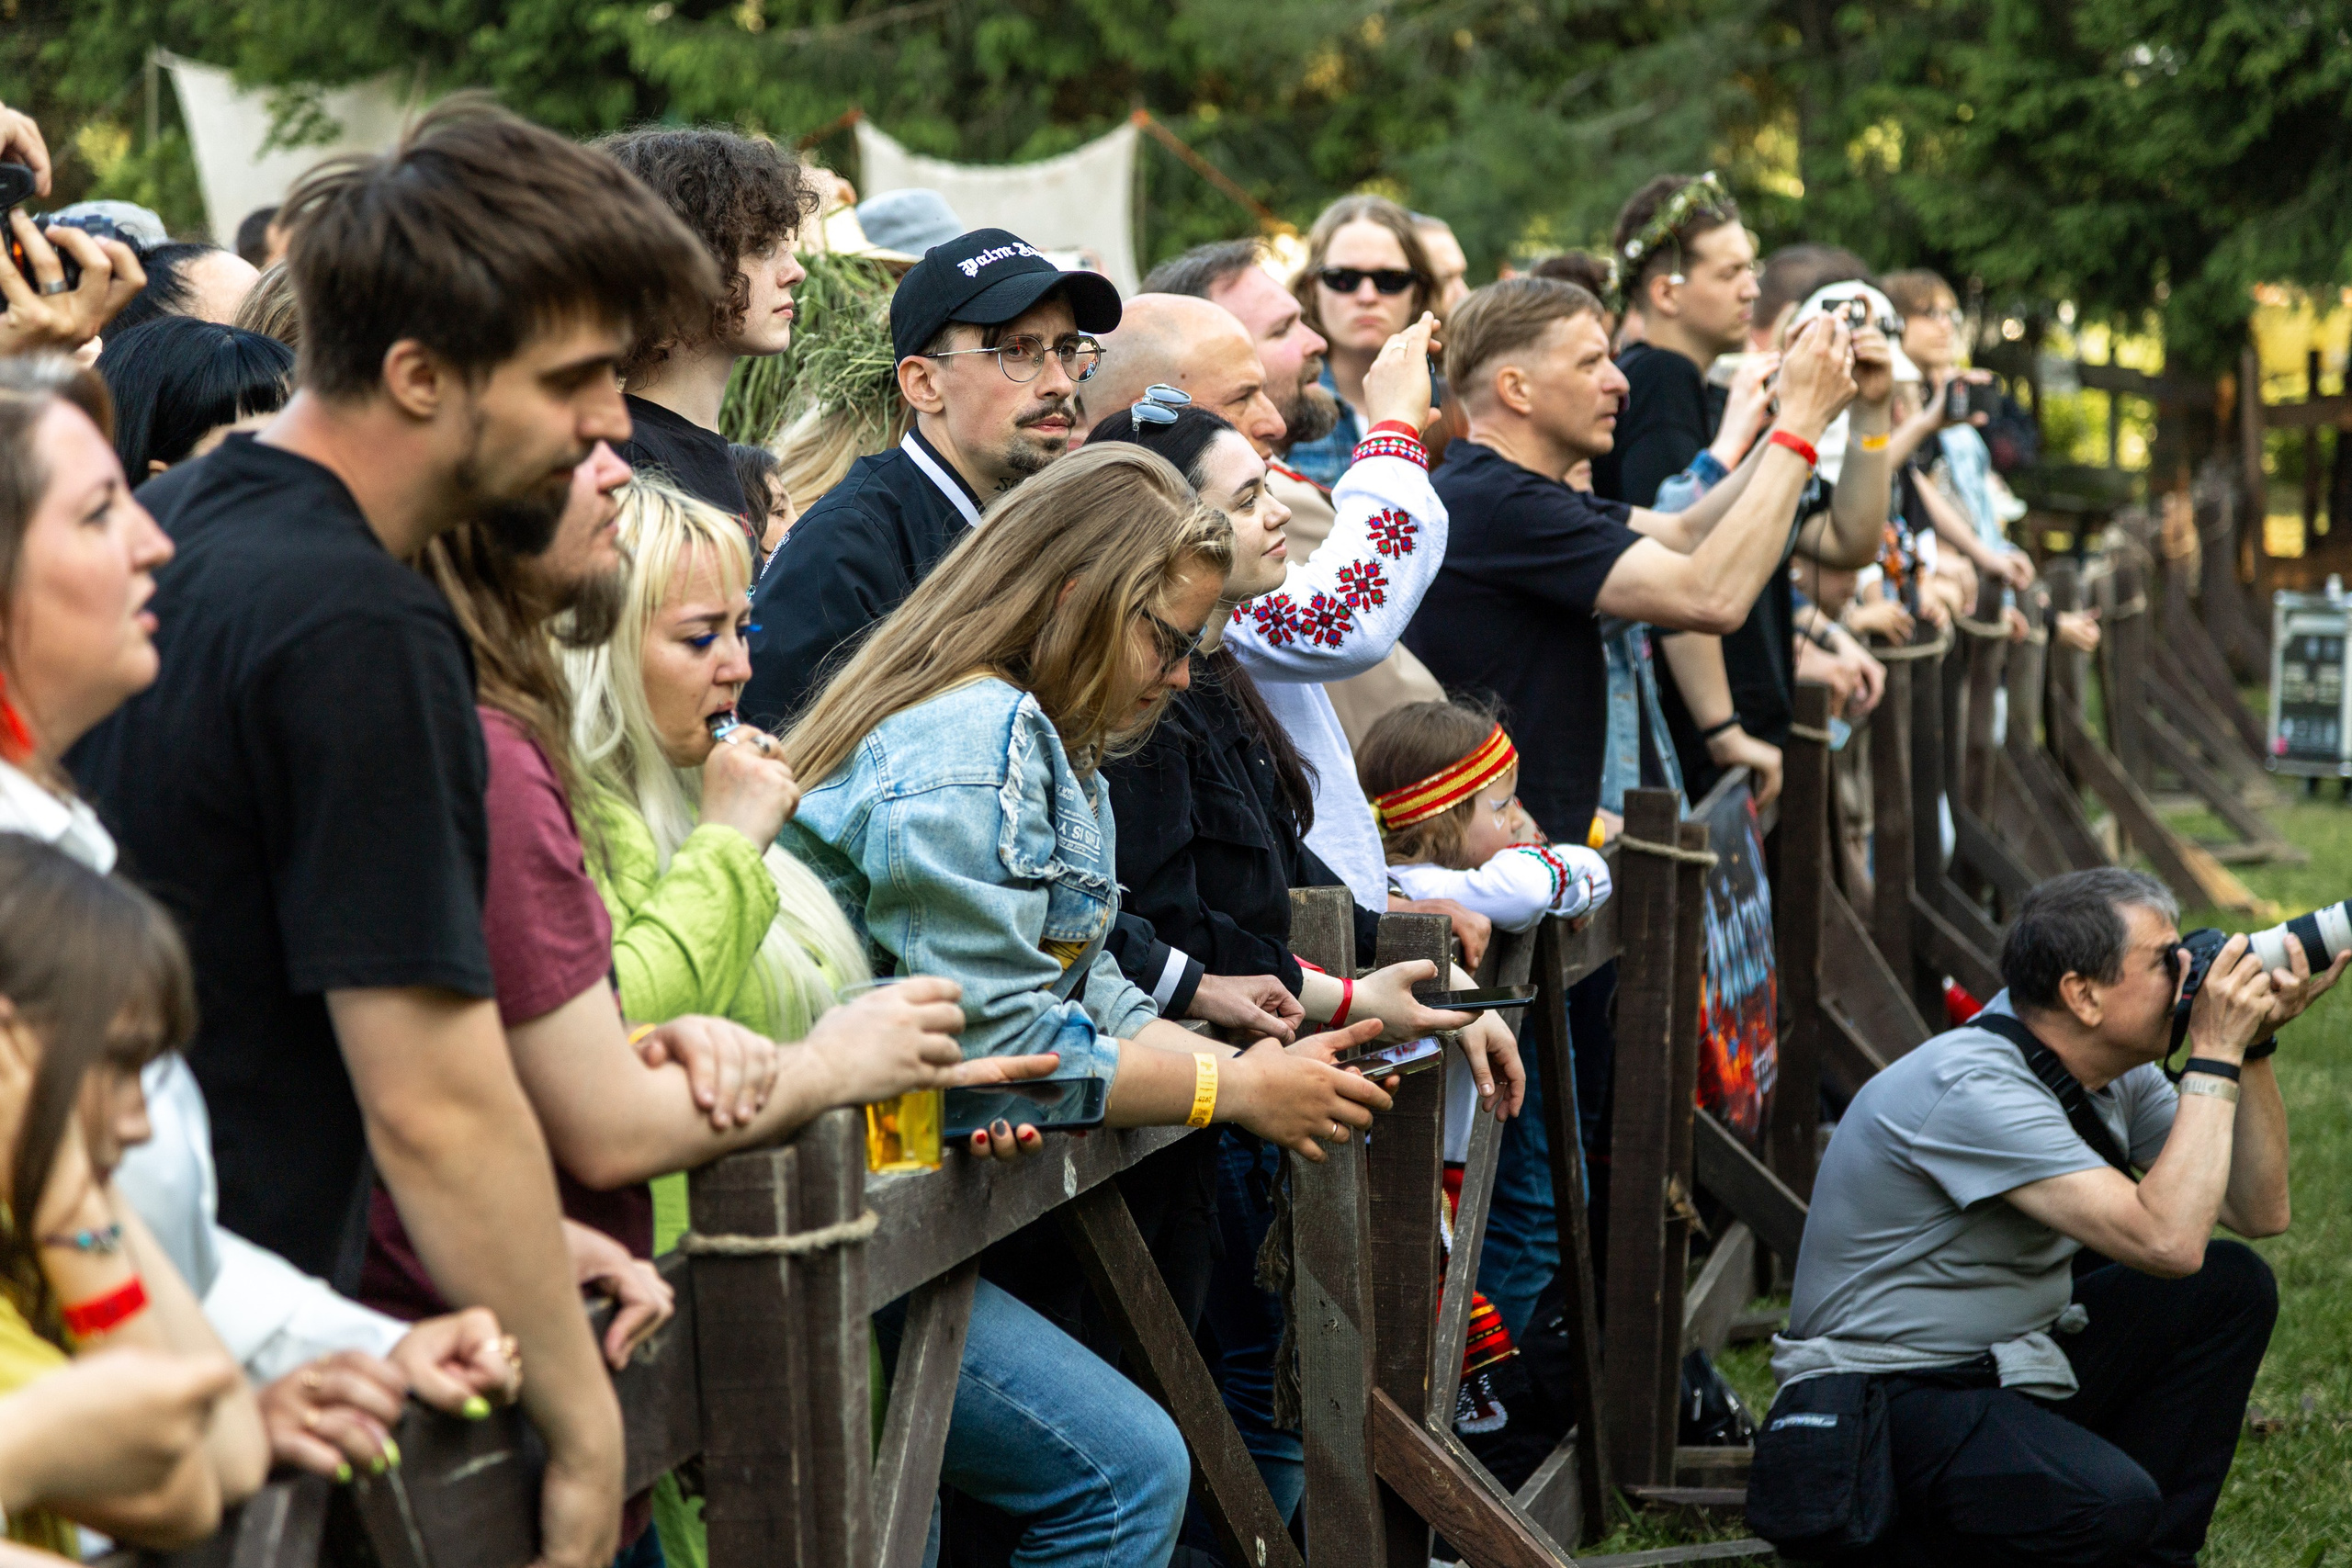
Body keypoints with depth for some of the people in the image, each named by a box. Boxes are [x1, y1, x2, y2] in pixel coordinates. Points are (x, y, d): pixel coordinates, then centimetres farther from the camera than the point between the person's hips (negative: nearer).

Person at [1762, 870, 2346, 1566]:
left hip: (2010, 1362, 10)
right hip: (1883, 1402, -10)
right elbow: (2168, 1242, -33)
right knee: (2109, 1503, -33)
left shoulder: (2116, 1072, 2)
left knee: (2233, 1286, 3)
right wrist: (2215, 1056, -25)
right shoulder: (1972, 1089, -26)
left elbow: (2259, 1210, 5)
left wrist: (2254, 1046, -6)